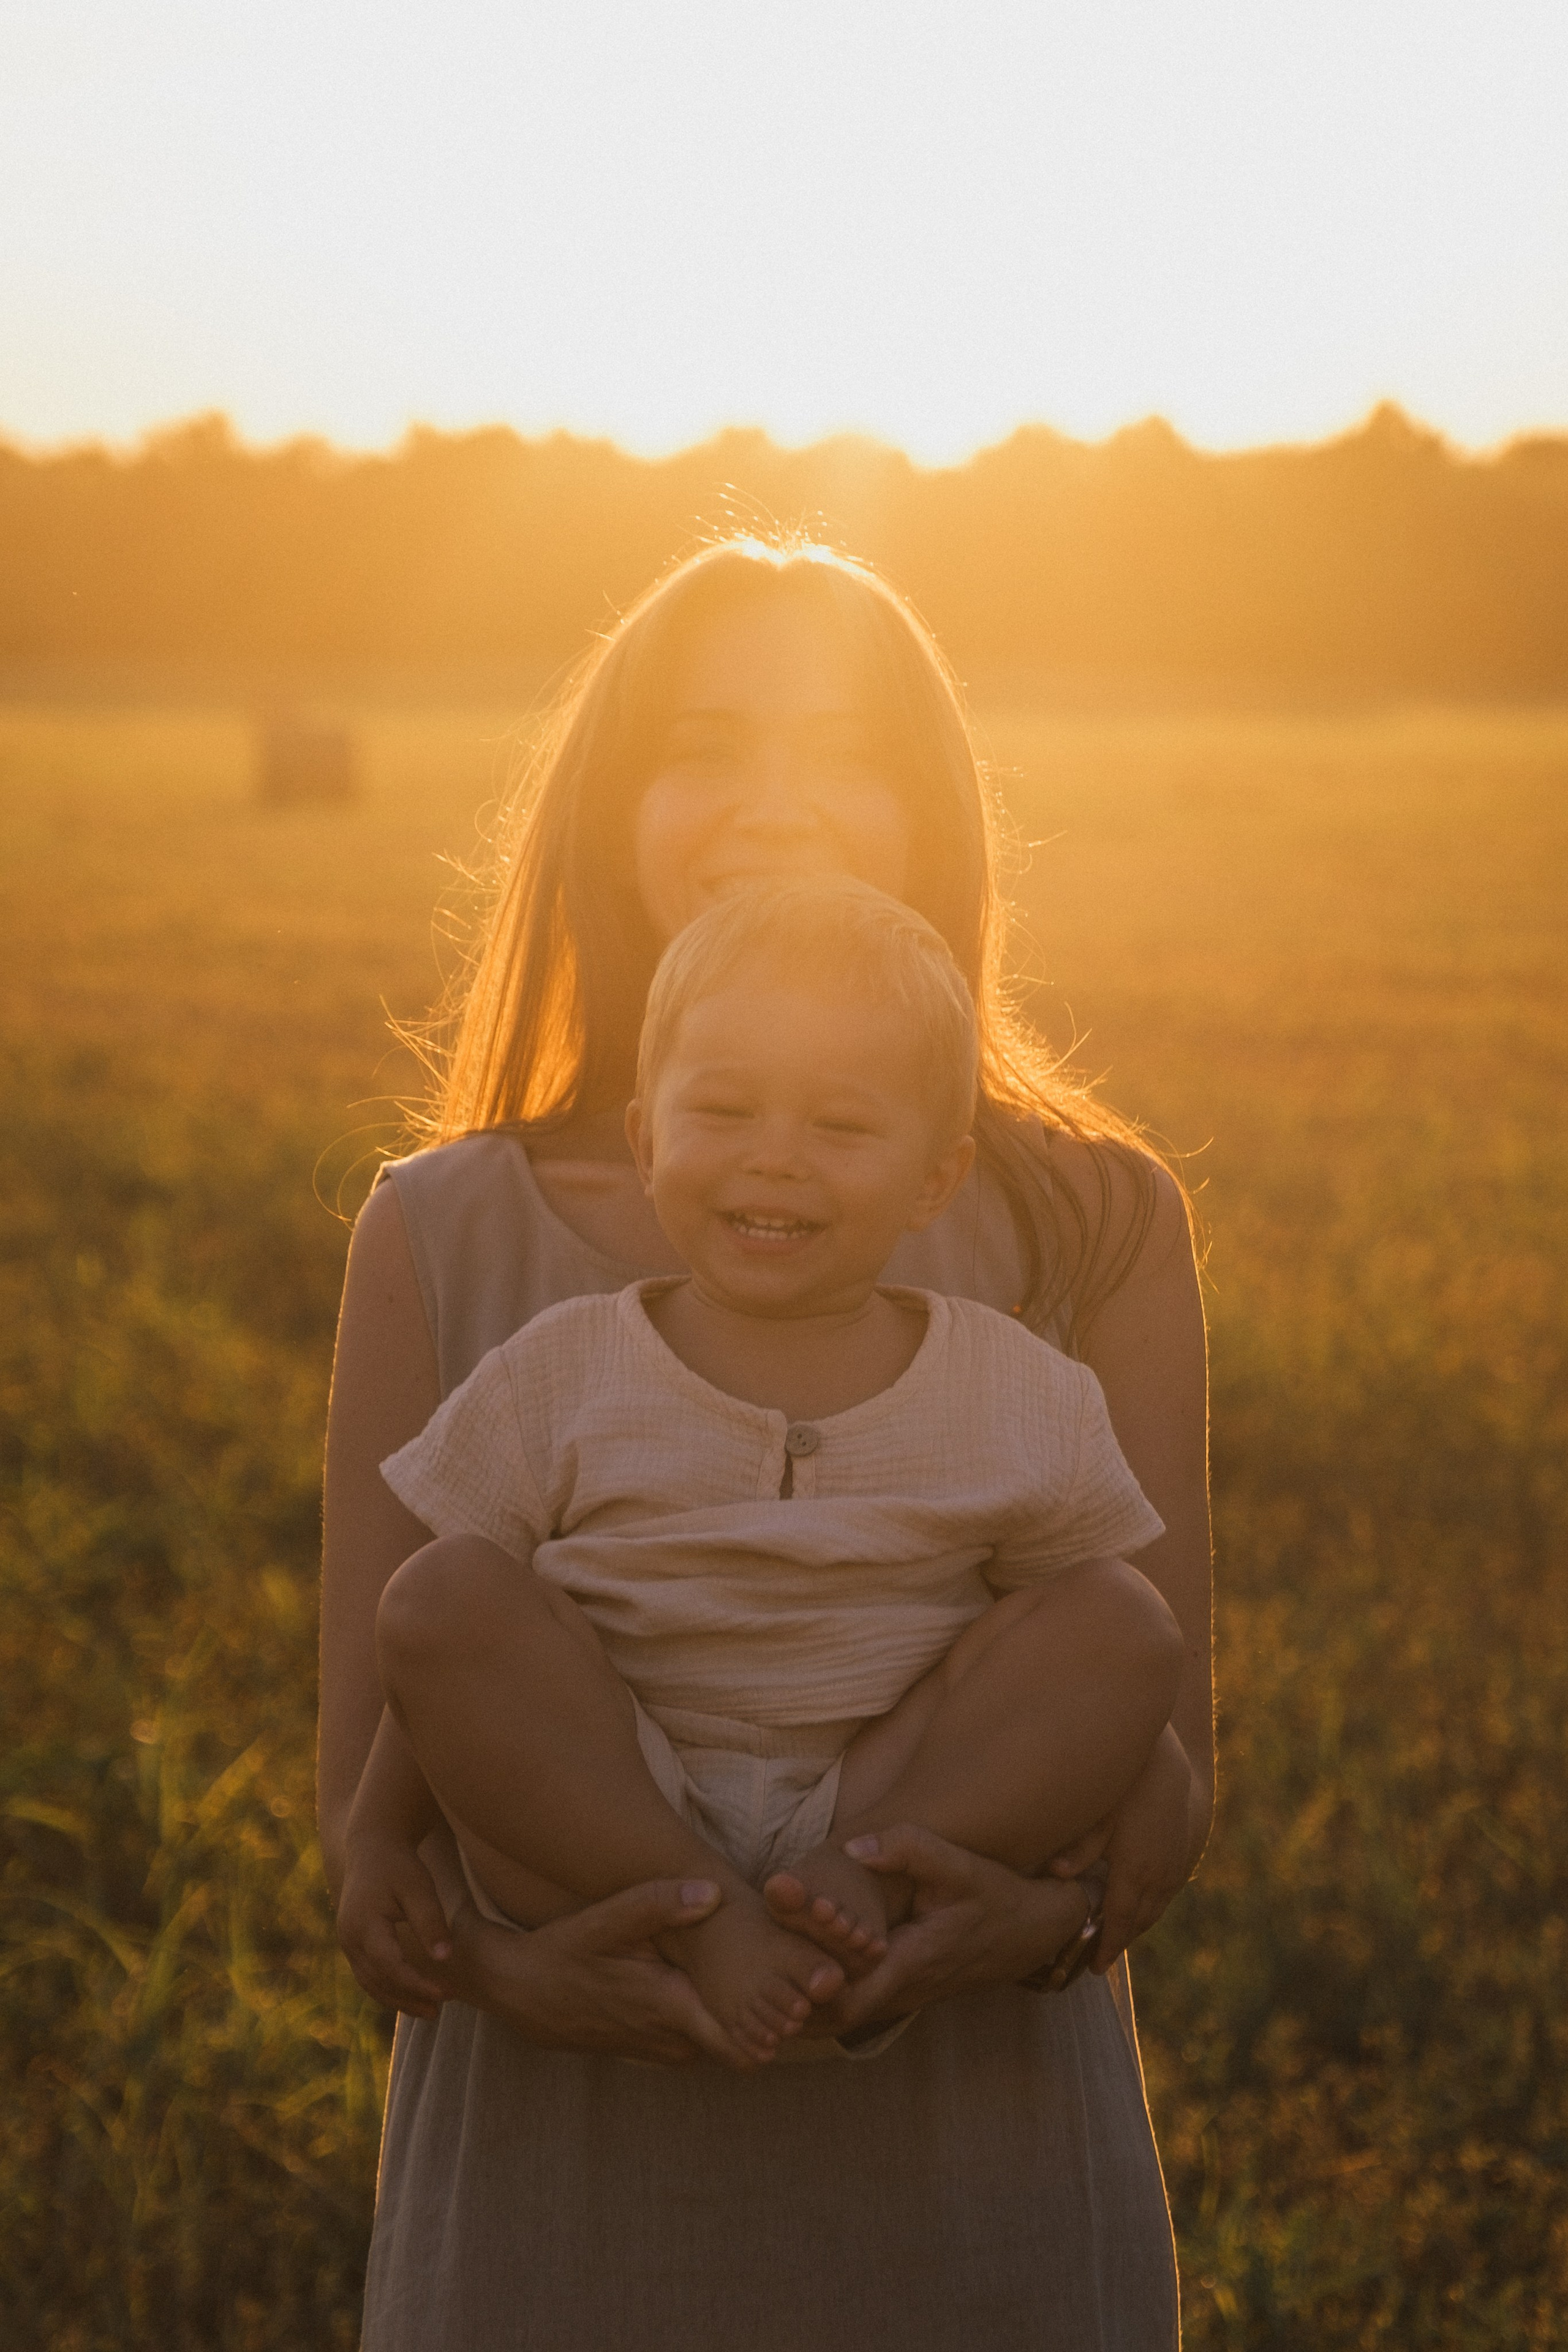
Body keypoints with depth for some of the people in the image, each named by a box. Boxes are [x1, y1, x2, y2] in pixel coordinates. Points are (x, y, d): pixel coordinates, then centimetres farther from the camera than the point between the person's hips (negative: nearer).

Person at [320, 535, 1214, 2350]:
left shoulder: (1092, 1225, 0)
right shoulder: (443, 1237, -1)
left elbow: (1165, 1744, -1)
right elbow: (366, 1789, -2)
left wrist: (1058, 1909, -23)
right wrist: (501, 1965, -22)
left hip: (975, 2192, 0)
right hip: (556, 2182, 0)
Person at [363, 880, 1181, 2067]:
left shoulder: (1021, 1401, 1)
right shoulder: (564, 1380, -1)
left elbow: (1097, 1658, 8)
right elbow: (445, 1661, 2)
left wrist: (1135, 1817, -6)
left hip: (909, 1791, 1)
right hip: (596, 1811, 0)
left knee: (1128, 1616, -15)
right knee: (442, 1593, -23)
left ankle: (869, 1875, -25)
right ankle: (695, 1917, -25)